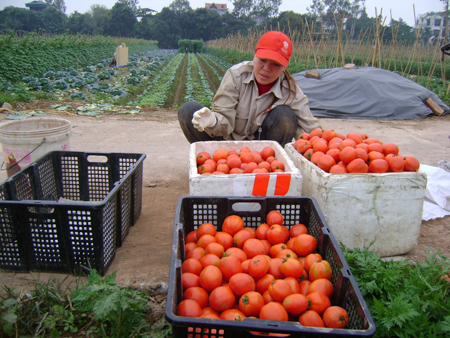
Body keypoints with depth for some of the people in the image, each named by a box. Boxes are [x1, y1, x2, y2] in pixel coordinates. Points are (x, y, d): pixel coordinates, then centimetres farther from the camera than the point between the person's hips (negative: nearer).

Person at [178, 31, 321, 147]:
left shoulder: (291, 91, -13)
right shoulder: (236, 74, -16)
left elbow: (310, 130, -15)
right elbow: (225, 121, -22)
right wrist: (212, 120, -44)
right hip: (229, 139, 0)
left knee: (285, 115, -27)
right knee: (188, 110, -21)